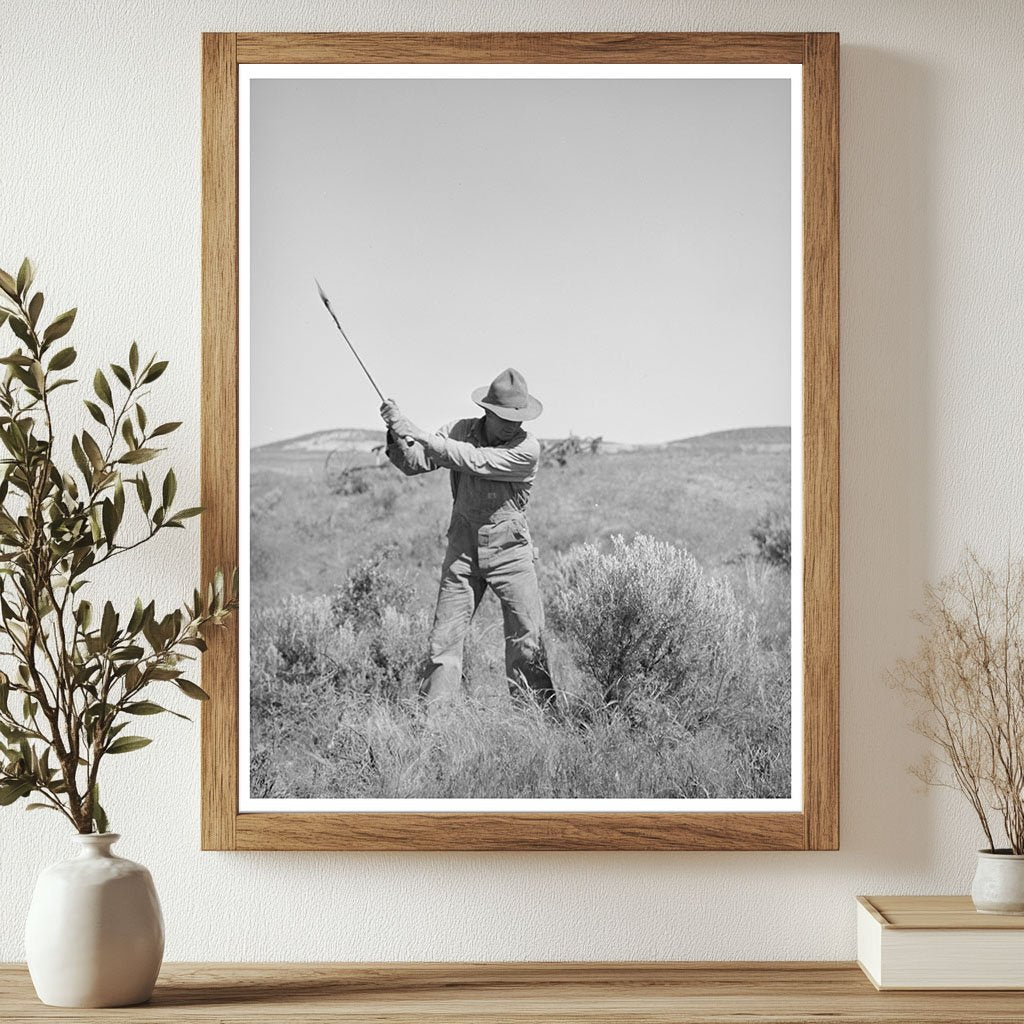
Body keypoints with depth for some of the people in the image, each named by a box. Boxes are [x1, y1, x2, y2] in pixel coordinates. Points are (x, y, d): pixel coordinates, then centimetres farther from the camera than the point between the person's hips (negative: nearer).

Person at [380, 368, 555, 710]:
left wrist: (423, 436, -27)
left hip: (509, 551, -2)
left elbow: (474, 461, -24)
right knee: (445, 636, -1)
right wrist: (399, 435, -19)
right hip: (463, 550, 2)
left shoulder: (527, 448, -13)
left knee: (528, 637, -2)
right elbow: (414, 463, 1)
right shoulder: (460, 430, 1)